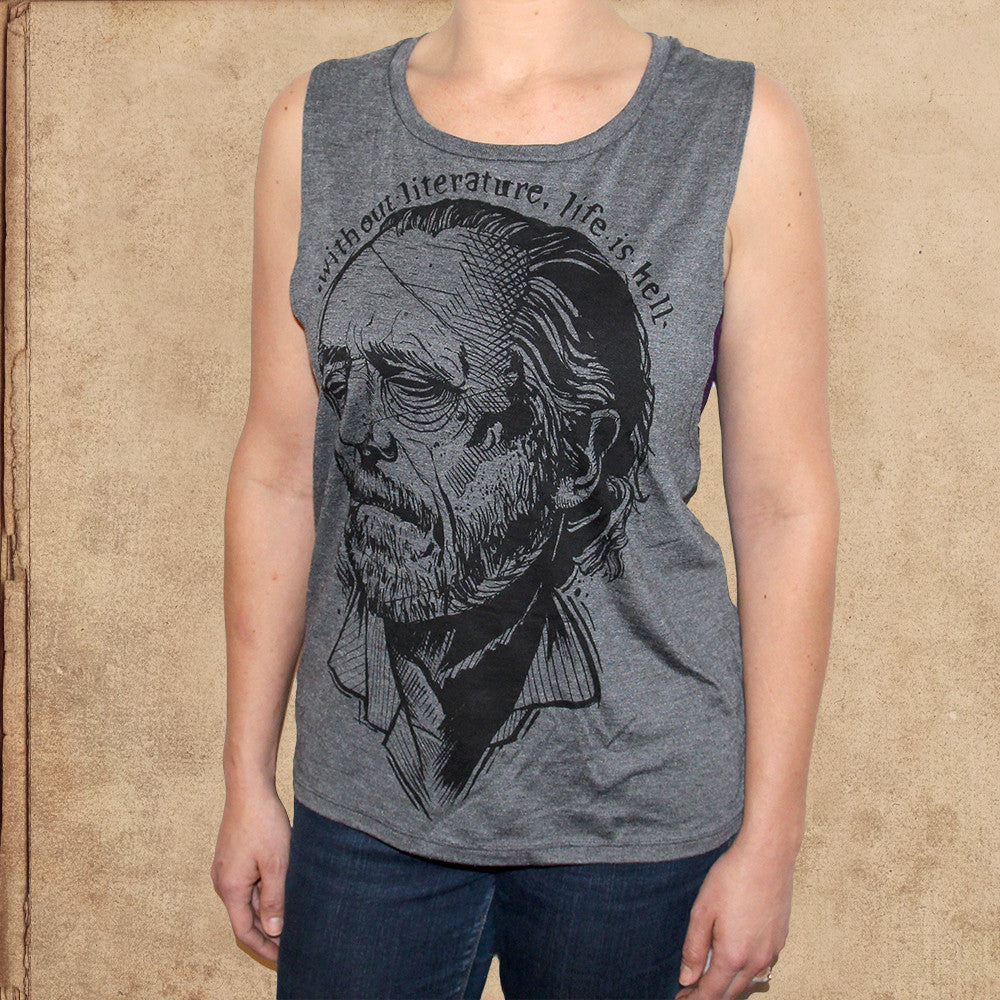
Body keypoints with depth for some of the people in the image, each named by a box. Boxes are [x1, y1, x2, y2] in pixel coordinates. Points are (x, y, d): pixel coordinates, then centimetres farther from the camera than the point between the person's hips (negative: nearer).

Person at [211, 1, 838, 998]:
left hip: (635, 803, -1)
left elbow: (786, 506, -6)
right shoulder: (316, 123, -2)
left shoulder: (741, 129, -9)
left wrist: (769, 839, -3)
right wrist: (248, 781, 7)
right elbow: (278, 473, 3)